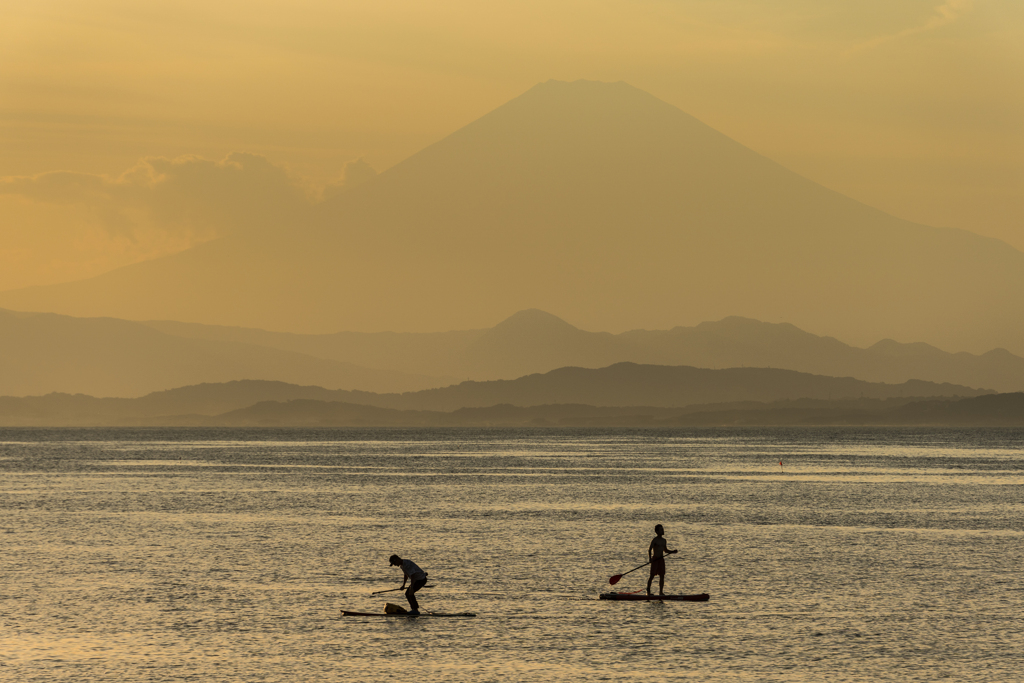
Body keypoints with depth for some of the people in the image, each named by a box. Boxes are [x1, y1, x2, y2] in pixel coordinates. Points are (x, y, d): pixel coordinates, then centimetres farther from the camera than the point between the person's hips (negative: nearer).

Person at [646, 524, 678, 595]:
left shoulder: (664, 540, 12)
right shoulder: (654, 540, -9)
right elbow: (649, 550, -14)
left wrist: (673, 551, 6)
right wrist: (649, 558, -27)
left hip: (661, 559, 6)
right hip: (655, 559, -6)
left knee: (662, 576, 3)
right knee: (652, 576, -5)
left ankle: (661, 592, 7)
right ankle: (648, 591, 5)